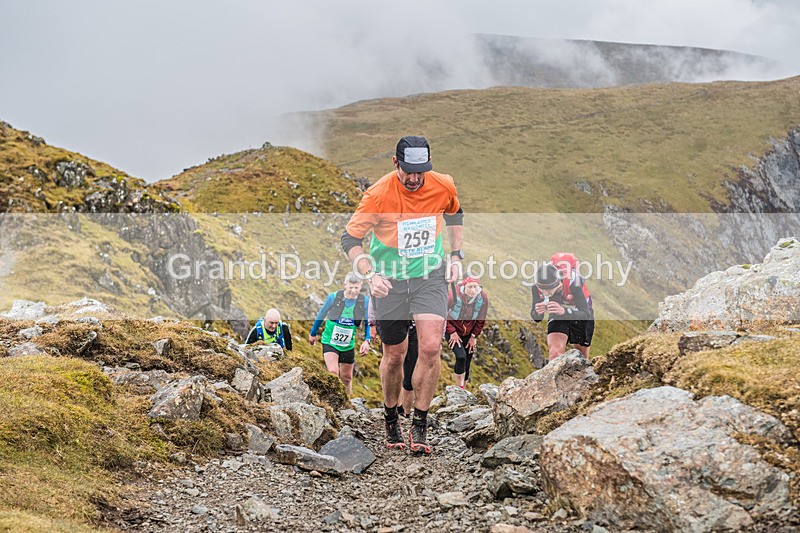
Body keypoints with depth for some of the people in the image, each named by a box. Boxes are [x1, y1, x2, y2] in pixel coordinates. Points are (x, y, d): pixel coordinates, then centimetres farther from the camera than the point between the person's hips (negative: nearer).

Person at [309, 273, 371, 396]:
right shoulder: (333, 297, -13)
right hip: (330, 341, -2)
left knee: (346, 378, 12)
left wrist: (366, 340, -12)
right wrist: (313, 333, 16)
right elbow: (321, 315, 4)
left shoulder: (365, 302, -9)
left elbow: (368, 323, 4)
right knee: (333, 373, -22)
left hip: (348, 345, 2)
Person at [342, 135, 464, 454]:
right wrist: (370, 275, -30)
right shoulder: (378, 194, -20)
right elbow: (350, 238, -15)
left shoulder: (443, 186, -10)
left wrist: (456, 255, 7)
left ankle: (420, 425, -1)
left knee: (431, 347, -16)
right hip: (389, 279, -1)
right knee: (394, 354, 7)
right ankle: (390, 418, 34)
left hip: (431, 275, 1)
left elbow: (454, 214, 14)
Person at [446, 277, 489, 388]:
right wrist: (452, 332, -15)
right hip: (453, 332, -3)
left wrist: (474, 336, 0)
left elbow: (481, 320, 1)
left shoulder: (483, 299, -16)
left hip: (469, 333, 3)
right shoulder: (454, 296, -26)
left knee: (467, 364, 5)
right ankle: (460, 386, -9)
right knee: (461, 357, -24)